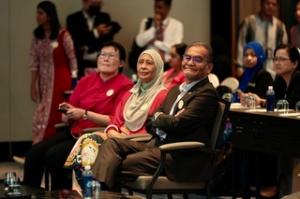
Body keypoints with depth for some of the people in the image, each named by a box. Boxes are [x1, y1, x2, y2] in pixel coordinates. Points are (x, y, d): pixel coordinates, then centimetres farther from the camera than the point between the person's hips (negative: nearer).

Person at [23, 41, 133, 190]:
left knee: (54, 155, -26)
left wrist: (85, 114, -17)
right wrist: (67, 113, -8)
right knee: (34, 153, -15)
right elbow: (66, 119, 16)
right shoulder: (86, 81, 13)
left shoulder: (125, 86, -4)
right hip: (73, 132, 6)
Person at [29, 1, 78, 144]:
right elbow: (34, 61, 7)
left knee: (56, 116, -7)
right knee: (44, 116, 4)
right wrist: (33, 85, 4)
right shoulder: (37, 35, 7)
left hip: (61, 80, -5)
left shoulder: (62, 35, -10)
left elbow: (72, 59, -6)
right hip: (45, 82, 5)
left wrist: (74, 83, -5)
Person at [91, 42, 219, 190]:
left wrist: (158, 117, 4)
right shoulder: (176, 90, 21)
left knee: (119, 164, -22)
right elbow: (151, 123, 17)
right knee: (112, 143, -11)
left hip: (182, 157, -8)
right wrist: (165, 120, -5)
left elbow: (178, 124, -16)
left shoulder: (207, 93, -7)